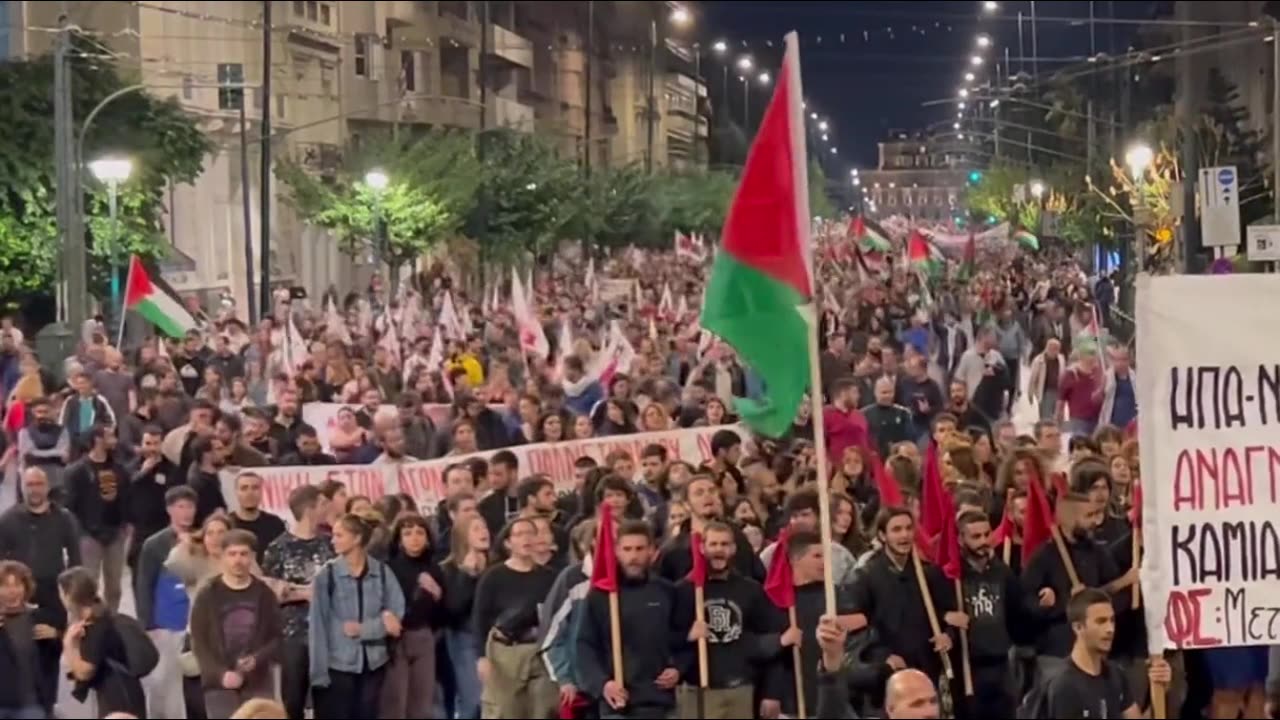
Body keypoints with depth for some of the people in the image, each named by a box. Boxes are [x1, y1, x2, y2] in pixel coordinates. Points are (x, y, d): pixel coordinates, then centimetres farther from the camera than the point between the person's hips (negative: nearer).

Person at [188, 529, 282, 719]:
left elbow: (277, 637, 6)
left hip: (259, 684, 2)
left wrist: (257, 659, -14)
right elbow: (199, 642, -2)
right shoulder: (207, 595, 0)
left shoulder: (264, 594, 5)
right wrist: (220, 674, -16)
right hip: (220, 685, -2)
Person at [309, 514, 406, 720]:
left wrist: (363, 629, -14)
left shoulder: (382, 572, 0)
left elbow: (397, 613, -1)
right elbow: (318, 624, -7)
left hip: (373, 662, 2)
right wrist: (319, 671, -11)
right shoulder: (326, 575, -6)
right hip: (338, 663, -2)